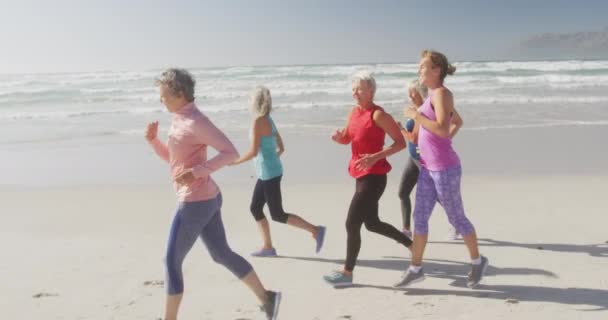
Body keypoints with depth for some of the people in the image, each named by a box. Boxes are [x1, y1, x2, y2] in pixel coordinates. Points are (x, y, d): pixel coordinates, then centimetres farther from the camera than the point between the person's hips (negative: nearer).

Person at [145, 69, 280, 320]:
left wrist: (197, 172, -28)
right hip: (207, 198, 10)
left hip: (195, 202, -10)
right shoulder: (180, 120, 12)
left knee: (172, 261, 3)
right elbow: (171, 158, 20)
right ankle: (266, 298, 22)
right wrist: (153, 140, 3)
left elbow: (231, 153, -21)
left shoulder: (195, 122, -17)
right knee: (221, 254, 16)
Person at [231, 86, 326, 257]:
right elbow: (281, 148, 16)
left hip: (269, 173, -9)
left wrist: (235, 161, -8)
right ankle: (268, 247, 17)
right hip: (268, 172, 9)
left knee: (278, 215, -1)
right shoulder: (269, 120, 10)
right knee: (255, 208, 14)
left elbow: (253, 152, -21)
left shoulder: (258, 121, -16)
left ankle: (316, 230, 1)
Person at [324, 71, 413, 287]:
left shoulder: (378, 114, -15)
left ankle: (347, 273, 9)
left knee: (352, 224, -6)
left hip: (374, 177, -9)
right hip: (361, 176, 9)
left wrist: (375, 156, -26)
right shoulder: (354, 112, 9)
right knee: (372, 223, 19)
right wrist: (338, 137, -2)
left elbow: (401, 143, -15)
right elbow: (346, 139, 21)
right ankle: (412, 246, 37)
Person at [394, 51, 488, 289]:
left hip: (444, 168, -9)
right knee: (419, 218, 8)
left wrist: (416, 115, -18)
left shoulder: (442, 93, -14)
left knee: (456, 218, 6)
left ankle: (477, 261, 28)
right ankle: (416, 269, 17)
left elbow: (443, 130, -25)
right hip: (428, 168, 9)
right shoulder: (432, 95, 13)